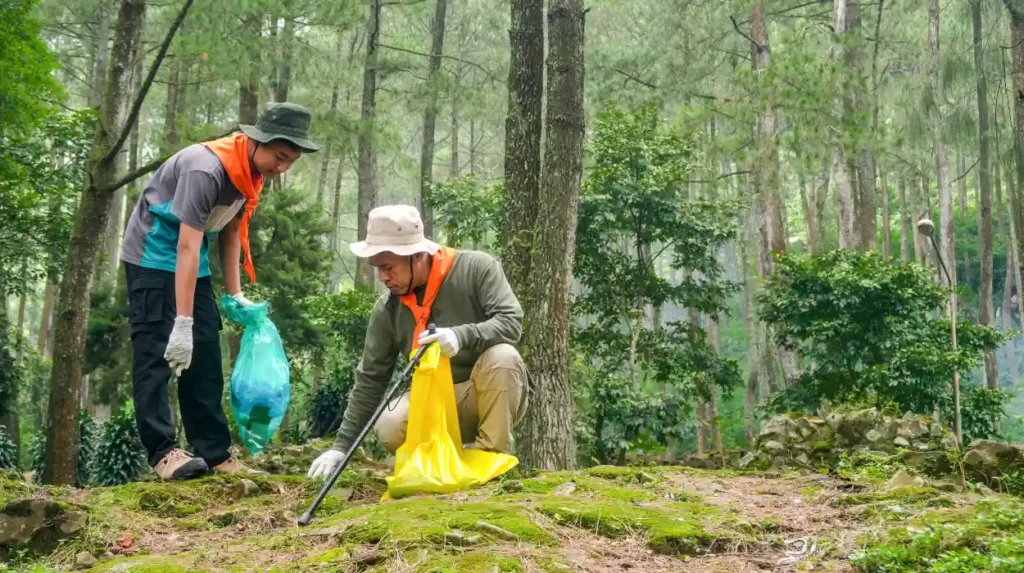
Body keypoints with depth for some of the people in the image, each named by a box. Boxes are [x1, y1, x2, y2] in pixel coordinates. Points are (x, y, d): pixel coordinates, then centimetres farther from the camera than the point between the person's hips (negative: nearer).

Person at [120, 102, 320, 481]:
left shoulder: (250, 172, -4)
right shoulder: (206, 169, -30)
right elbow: (186, 248, -33)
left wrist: (235, 295, 3)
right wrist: (182, 324, -35)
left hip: (192, 258, 8)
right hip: (152, 257, -8)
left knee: (205, 354, 4)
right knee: (157, 351, -14)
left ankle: (216, 453, 5)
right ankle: (163, 451, -16)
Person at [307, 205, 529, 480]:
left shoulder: (476, 268, -14)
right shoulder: (388, 308, -4)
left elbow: (511, 322, -22)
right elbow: (370, 379, 0)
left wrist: (462, 335, -40)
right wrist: (342, 445, -4)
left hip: (495, 398, -3)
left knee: (501, 355, -34)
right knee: (389, 427, -26)